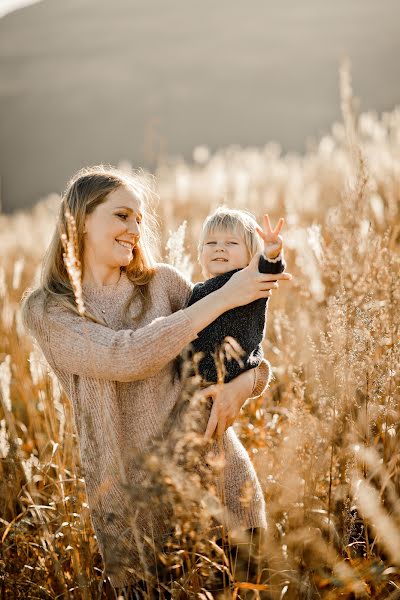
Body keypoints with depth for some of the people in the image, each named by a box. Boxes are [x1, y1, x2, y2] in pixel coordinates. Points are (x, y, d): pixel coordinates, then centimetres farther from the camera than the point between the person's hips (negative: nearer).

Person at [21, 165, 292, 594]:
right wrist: (223, 297, -17)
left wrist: (245, 381, -16)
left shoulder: (162, 282, 4)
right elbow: (125, 357, -19)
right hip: (129, 493, -2)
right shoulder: (45, 310, -3)